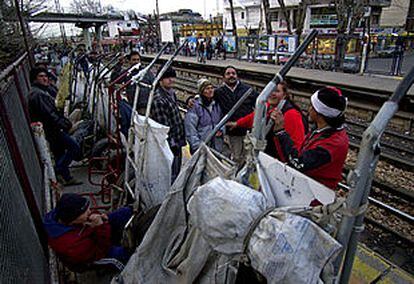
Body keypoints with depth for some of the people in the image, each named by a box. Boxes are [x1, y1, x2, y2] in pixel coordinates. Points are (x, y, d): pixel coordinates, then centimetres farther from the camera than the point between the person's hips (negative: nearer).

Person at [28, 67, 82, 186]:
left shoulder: (42, 92, 20)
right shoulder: (37, 94, -14)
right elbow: (48, 113, -23)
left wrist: (64, 121, 10)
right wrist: (62, 124, -21)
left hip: (51, 129, 11)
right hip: (50, 129, -11)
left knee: (60, 154, 14)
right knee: (74, 147, -12)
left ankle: (66, 178, 22)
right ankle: (59, 171, -8)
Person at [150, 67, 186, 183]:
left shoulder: (171, 92, 7)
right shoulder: (158, 99, -23)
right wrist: (173, 144, -20)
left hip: (177, 142, 9)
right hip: (171, 144, -9)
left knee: (177, 172, 23)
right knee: (171, 175, 3)